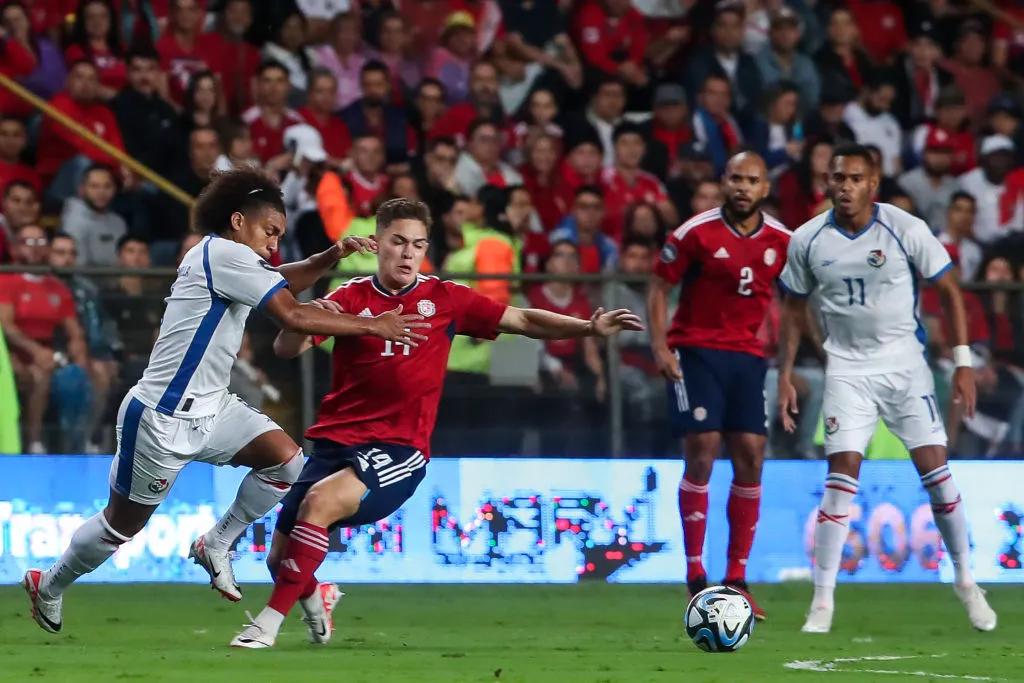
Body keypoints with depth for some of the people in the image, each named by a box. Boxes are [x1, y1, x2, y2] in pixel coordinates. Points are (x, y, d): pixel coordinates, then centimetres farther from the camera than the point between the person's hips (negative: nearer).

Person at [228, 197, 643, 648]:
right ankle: (315, 610, 39)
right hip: (336, 440, 2)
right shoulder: (350, 298, 2)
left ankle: (267, 624, -23)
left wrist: (589, 328, -4)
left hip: (399, 450, -2)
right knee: (281, 557, 1)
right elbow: (285, 349, -6)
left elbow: (524, 321, 8)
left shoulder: (445, 299, 3)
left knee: (319, 502, -31)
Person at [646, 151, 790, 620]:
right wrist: (659, 345, -12)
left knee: (750, 457, -1)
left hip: (748, 354, 4)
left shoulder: (781, 241, 4)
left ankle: (736, 579, 7)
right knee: (702, 451, -11)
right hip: (697, 350, -4)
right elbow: (659, 286, -1)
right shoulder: (696, 233, -7)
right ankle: (696, 578, -6)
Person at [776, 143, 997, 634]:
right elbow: (794, 308, 10)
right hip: (847, 368, 1)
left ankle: (965, 582, 11)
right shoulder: (807, 240, -3)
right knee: (842, 474, -10)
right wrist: (785, 374, 5)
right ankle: (823, 601, -7)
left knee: (935, 468, -6)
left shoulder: (906, 230, -10)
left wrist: (963, 362, -7)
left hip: (905, 363, -1)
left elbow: (949, 291, -2)